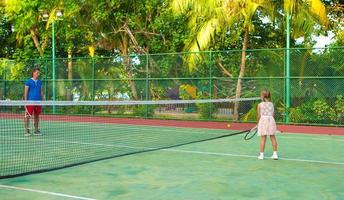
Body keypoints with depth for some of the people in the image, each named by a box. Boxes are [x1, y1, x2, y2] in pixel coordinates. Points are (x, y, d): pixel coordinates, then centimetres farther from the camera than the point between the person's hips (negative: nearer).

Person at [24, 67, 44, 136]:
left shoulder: (39, 82, 12)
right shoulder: (29, 81, -3)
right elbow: (25, 92, -3)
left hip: (38, 102, 5)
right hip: (30, 101, -5)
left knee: (37, 116, 9)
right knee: (28, 116, -5)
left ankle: (36, 130, 16)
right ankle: (26, 130, -1)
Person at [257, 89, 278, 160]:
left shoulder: (260, 105, -2)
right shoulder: (271, 104, 8)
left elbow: (259, 115, 0)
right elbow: (272, 114, 4)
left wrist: (258, 122, 14)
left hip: (263, 120, -3)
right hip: (271, 120, 3)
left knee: (263, 138, 0)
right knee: (273, 138, 9)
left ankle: (261, 154, 4)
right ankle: (275, 153, 12)